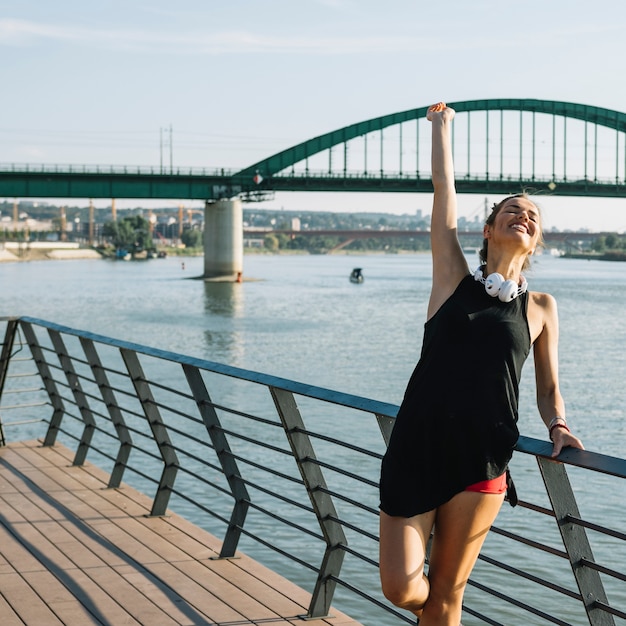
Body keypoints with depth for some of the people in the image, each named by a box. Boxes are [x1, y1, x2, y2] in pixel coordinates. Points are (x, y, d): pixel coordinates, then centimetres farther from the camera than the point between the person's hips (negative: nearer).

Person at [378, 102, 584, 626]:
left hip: (481, 463, 1)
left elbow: (549, 388, 17)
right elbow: (444, 188, 9)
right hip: (416, 450, 0)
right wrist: (441, 124, 19)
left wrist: (558, 426, -3)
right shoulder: (454, 278, 6)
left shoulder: (541, 308, 10)